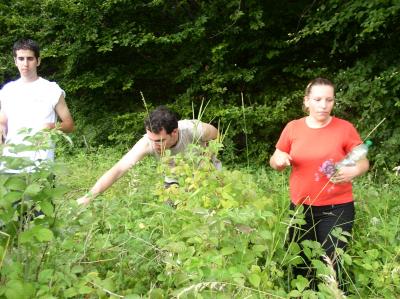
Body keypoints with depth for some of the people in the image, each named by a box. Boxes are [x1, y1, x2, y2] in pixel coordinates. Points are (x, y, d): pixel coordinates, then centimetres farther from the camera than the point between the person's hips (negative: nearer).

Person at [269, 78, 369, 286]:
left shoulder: (345, 128, -7)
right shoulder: (293, 128, 0)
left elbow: (363, 162, 1)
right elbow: (275, 163, 9)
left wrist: (354, 171, -22)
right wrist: (279, 159, -15)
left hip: (336, 209, -2)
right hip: (300, 207, 3)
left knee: (331, 265, 1)